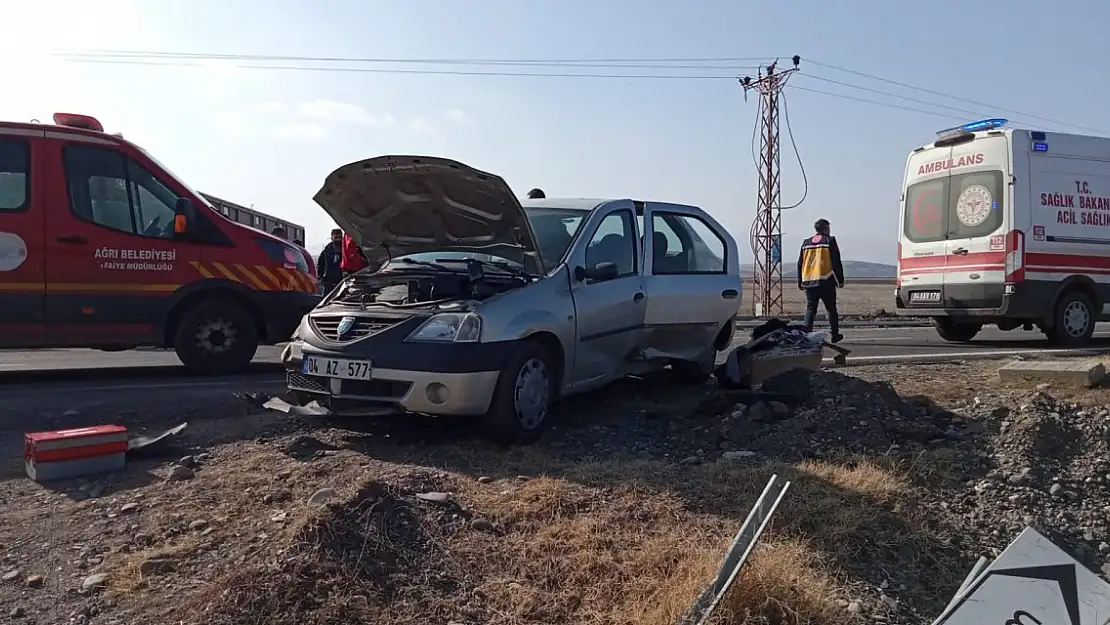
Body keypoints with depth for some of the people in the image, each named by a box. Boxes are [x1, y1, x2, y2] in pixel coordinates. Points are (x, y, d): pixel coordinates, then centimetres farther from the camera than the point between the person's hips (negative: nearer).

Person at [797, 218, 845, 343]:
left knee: (810, 309, 6)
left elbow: (800, 264, 14)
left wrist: (800, 282, 21)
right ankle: (834, 334, 12)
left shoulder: (806, 243, 12)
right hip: (825, 281, -3)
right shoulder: (829, 241, 0)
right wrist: (840, 280, 2)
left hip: (808, 281, 3)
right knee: (831, 309, 8)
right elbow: (836, 262, -3)